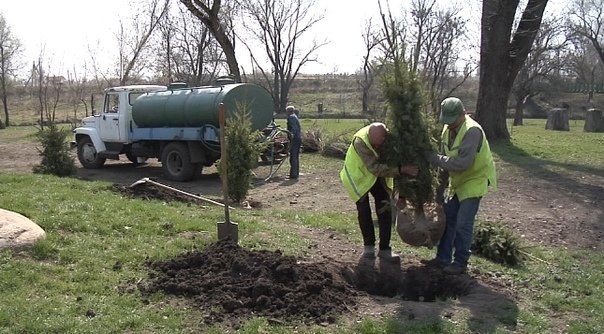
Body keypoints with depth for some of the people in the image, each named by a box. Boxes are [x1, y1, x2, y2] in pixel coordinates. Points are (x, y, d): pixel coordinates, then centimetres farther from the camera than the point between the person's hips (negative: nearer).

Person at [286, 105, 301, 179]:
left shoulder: (291, 117, -8)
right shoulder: (295, 117, 20)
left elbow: (294, 128, -22)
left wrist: (292, 134, -36)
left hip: (294, 139, -10)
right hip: (299, 138, 10)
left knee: (293, 157, -8)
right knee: (296, 157, 15)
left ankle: (293, 175, -9)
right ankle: (296, 173, 22)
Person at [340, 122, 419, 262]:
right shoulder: (360, 142, -38)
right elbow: (374, 168, -45)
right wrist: (401, 169, -53)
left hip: (378, 177, 4)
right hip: (359, 176, -3)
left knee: (385, 210, -3)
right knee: (364, 211, -1)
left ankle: (385, 249, 4)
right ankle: (368, 246, 15)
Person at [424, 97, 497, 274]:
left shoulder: (472, 131, -26)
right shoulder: (447, 129, 1)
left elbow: (462, 163, -33)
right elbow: (446, 157, 7)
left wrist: (434, 158, -28)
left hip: (475, 180, -8)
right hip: (458, 181, 8)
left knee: (463, 223, -7)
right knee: (447, 218, 10)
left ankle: (460, 263, 7)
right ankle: (443, 257, 20)